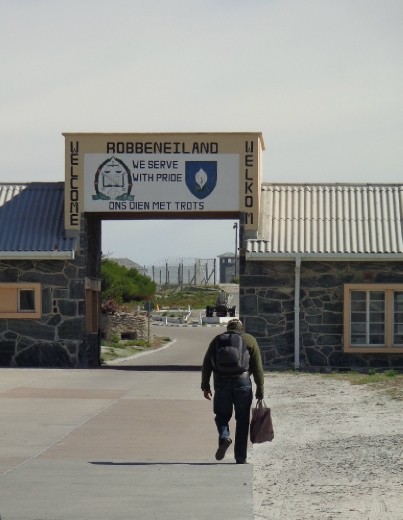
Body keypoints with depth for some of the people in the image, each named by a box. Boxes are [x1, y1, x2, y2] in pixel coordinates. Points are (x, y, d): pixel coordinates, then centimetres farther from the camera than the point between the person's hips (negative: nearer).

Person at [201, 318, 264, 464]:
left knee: (222, 415, 18)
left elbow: (206, 364, 8)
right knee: (242, 420, 8)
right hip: (242, 381, -1)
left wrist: (205, 386, 10)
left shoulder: (217, 340, 15)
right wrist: (260, 389, 5)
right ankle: (240, 458, 8)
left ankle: (224, 437, -12)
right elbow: (257, 367, 3)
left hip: (221, 382, 1)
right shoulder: (250, 340, 11)